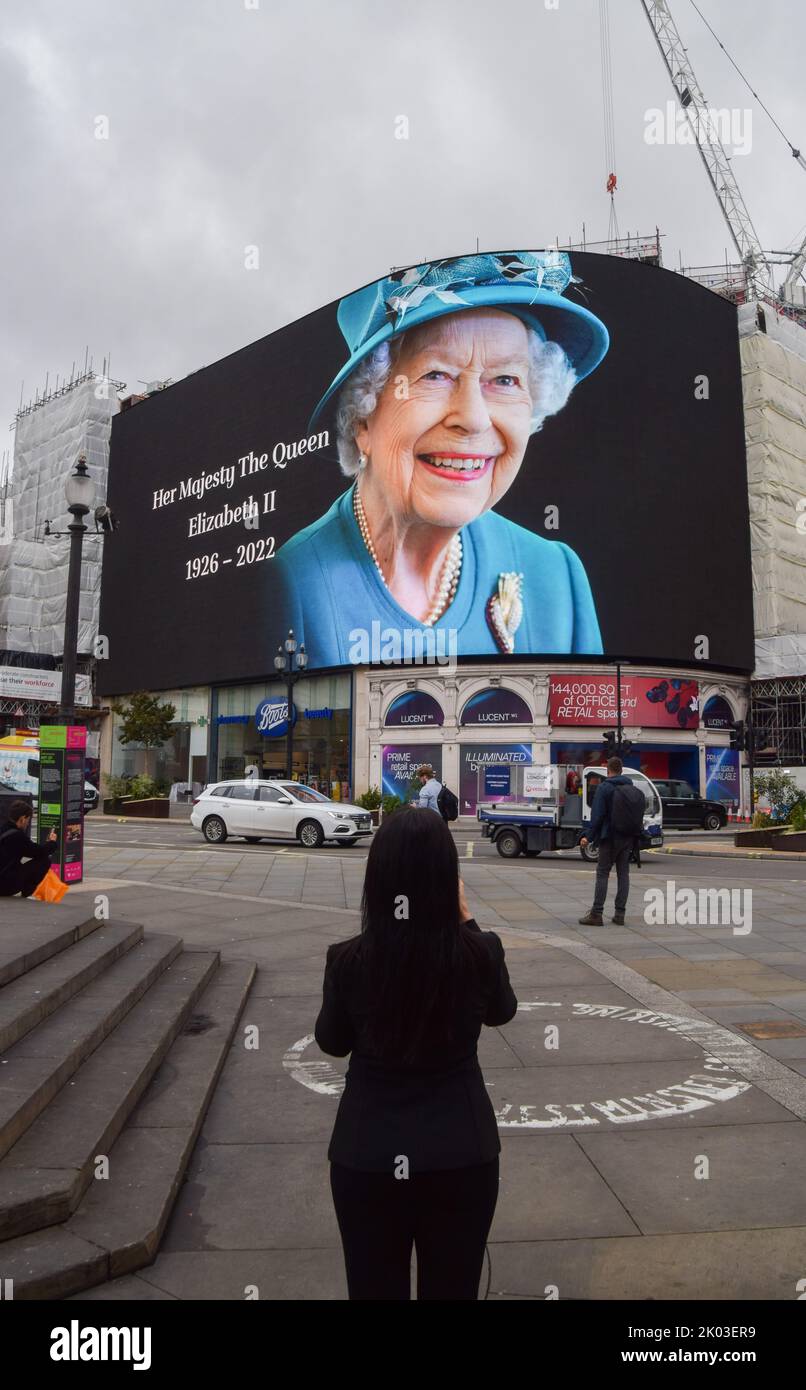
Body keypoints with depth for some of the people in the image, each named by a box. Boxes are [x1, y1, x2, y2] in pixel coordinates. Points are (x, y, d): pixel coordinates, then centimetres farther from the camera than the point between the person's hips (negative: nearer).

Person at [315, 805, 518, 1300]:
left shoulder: (349, 959, -16)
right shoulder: (479, 952, -17)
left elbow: (332, 1042, 2)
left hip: (367, 1155, 0)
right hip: (461, 1153, 1)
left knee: (375, 1288, 20)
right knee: (452, 1287, 21)